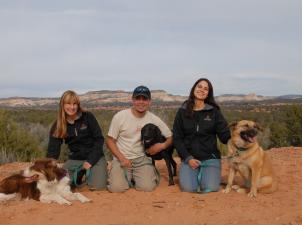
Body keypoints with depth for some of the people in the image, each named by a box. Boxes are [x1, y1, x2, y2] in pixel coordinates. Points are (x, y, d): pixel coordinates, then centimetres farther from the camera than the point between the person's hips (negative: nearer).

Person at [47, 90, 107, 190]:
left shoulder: (88, 117, -10)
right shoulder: (58, 125, -2)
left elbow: (99, 139, -7)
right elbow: (53, 149, -5)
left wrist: (91, 161, -15)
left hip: (94, 157, -3)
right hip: (74, 159, 3)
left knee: (97, 186, -23)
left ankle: (89, 174, 12)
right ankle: (80, 175, 13)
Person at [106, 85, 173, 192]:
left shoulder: (154, 119, -1)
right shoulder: (120, 116, -6)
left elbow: (170, 136, 5)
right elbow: (110, 140, -2)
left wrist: (162, 145, -18)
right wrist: (122, 158, -15)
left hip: (142, 159, 1)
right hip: (121, 158, 0)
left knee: (147, 187, -22)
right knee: (116, 187, -21)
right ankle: (128, 177, 13)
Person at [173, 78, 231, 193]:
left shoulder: (214, 112, 3)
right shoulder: (182, 112, 4)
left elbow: (225, 135, -4)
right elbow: (177, 138, 3)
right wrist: (188, 158, -8)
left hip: (210, 158, 0)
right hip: (189, 158, 0)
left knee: (210, 188, -21)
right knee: (188, 188, -20)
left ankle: (204, 175, 13)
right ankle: (195, 174, 14)